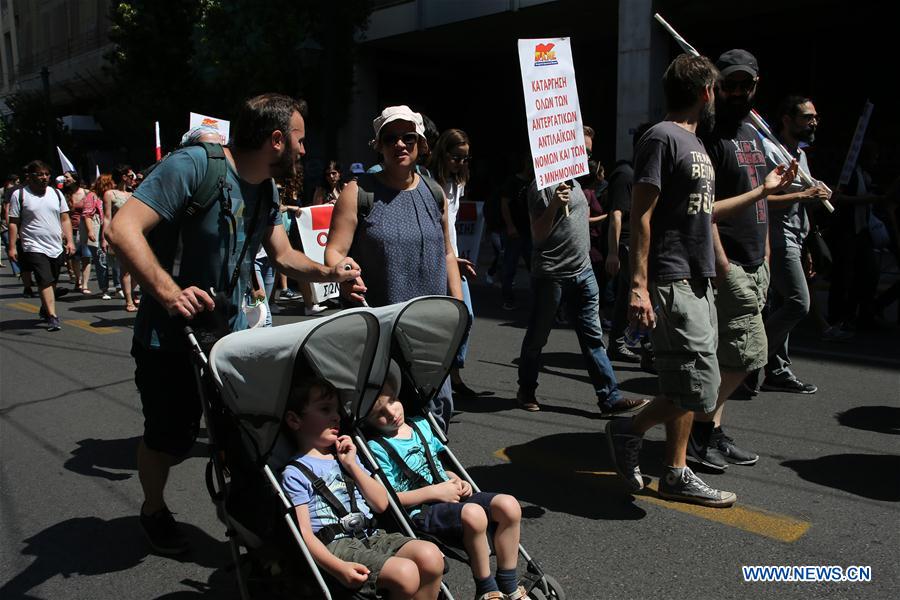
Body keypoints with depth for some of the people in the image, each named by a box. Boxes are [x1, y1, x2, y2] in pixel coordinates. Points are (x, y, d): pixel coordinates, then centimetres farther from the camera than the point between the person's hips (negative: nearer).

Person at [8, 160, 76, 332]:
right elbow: (14, 223, -1)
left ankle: (45, 310, 32)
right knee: (45, 281, -14)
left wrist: (69, 241, 3)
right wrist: (12, 247, -6)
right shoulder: (19, 195, 0)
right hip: (34, 248, -4)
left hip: (57, 248, 4)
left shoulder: (56, 193, 11)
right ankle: (52, 316, -15)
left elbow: (65, 220, 12)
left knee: (52, 282, 13)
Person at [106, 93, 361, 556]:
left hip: (230, 333, 6)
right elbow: (122, 230, -29)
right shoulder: (193, 165, -22)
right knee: (168, 438, 12)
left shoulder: (266, 191, 3)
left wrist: (329, 272, -6)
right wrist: (169, 292, -40)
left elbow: (283, 255, 12)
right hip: (171, 337, -6)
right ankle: (154, 510, 41)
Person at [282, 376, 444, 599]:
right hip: (336, 545, -6)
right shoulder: (295, 473, -1)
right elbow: (304, 532, -9)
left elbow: (381, 504, 13)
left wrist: (352, 464, 4)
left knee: (431, 556, -21)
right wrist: (338, 568, -24)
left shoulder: (346, 457, 20)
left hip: (371, 536, 6)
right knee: (405, 573, -28)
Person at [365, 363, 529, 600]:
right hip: (420, 513, -7)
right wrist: (435, 492, -15)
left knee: (509, 505, -14)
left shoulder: (421, 425, 13)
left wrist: (457, 482, 4)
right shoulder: (377, 447, -8)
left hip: (450, 498, 7)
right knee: (473, 514, -34)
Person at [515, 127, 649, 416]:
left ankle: (610, 397, 4)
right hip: (551, 275, -7)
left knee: (593, 336, 4)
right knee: (537, 337, 7)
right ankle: (526, 390, 23)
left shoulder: (574, 182, 16)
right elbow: (538, 235, -14)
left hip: (583, 273, 8)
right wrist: (554, 204, -27)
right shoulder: (542, 185, -10)